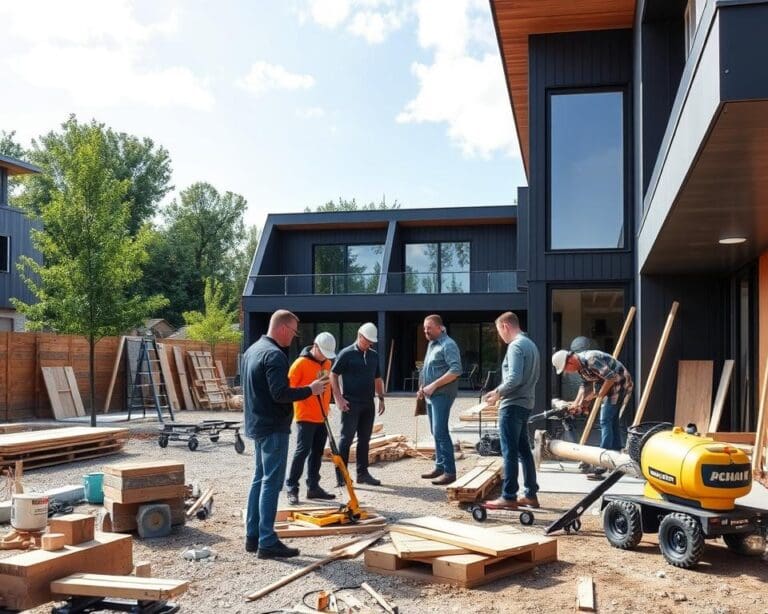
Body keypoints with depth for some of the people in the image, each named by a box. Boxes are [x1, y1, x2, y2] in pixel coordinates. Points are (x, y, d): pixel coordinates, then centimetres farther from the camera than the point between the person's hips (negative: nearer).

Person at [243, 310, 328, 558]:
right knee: (271, 483, -6)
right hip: (274, 428, -10)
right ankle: (267, 542, -4)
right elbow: (280, 394, -25)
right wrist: (310, 390, -15)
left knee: (260, 479, 15)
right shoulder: (274, 354, -18)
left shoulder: (252, 350, 14)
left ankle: (253, 536, 20)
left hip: (257, 425, 10)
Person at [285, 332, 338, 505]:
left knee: (317, 452, 11)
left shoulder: (327, 363, 10)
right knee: (302, 451, -7)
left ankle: (313, 487, 19)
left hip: (322, 417, 7)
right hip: (306, 417, -7)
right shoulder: (301, 363, -12)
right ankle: (292, 488, 0)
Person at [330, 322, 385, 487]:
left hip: (368, 404, 6)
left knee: (365, 439, 9)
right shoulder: (346, 354, -5)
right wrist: (339, 398, -12)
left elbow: (377, 378, 21)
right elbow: (333, 375, -5)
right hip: (351, 404, -6)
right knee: (346, 438, -3)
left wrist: (381, 398, 12)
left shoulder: (374, 355, 12)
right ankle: (341, 474, 3)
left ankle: (362, 473, 17)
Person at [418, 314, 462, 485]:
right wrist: (423, 387, 11)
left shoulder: (448, 345, -13)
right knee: (436, 433, 13)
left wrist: (434, 385, -23)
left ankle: (449, 472, -10)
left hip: (442, 395, -10)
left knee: (440, 433, -13)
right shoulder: (431, 344, 16)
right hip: (431, 395, 10)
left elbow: (456, 370, -23)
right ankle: (439, 467, 20)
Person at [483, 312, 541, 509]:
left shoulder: (515, 346, -15)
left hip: (512, 405, -10)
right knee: (524, 450, 14)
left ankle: (509, 497, -1)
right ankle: (531, 495, 18)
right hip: (526, 403, 10)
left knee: (510, 452, -5)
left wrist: (498, 393, -9)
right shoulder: (530, 344, 15)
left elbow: (514, 378, -24)